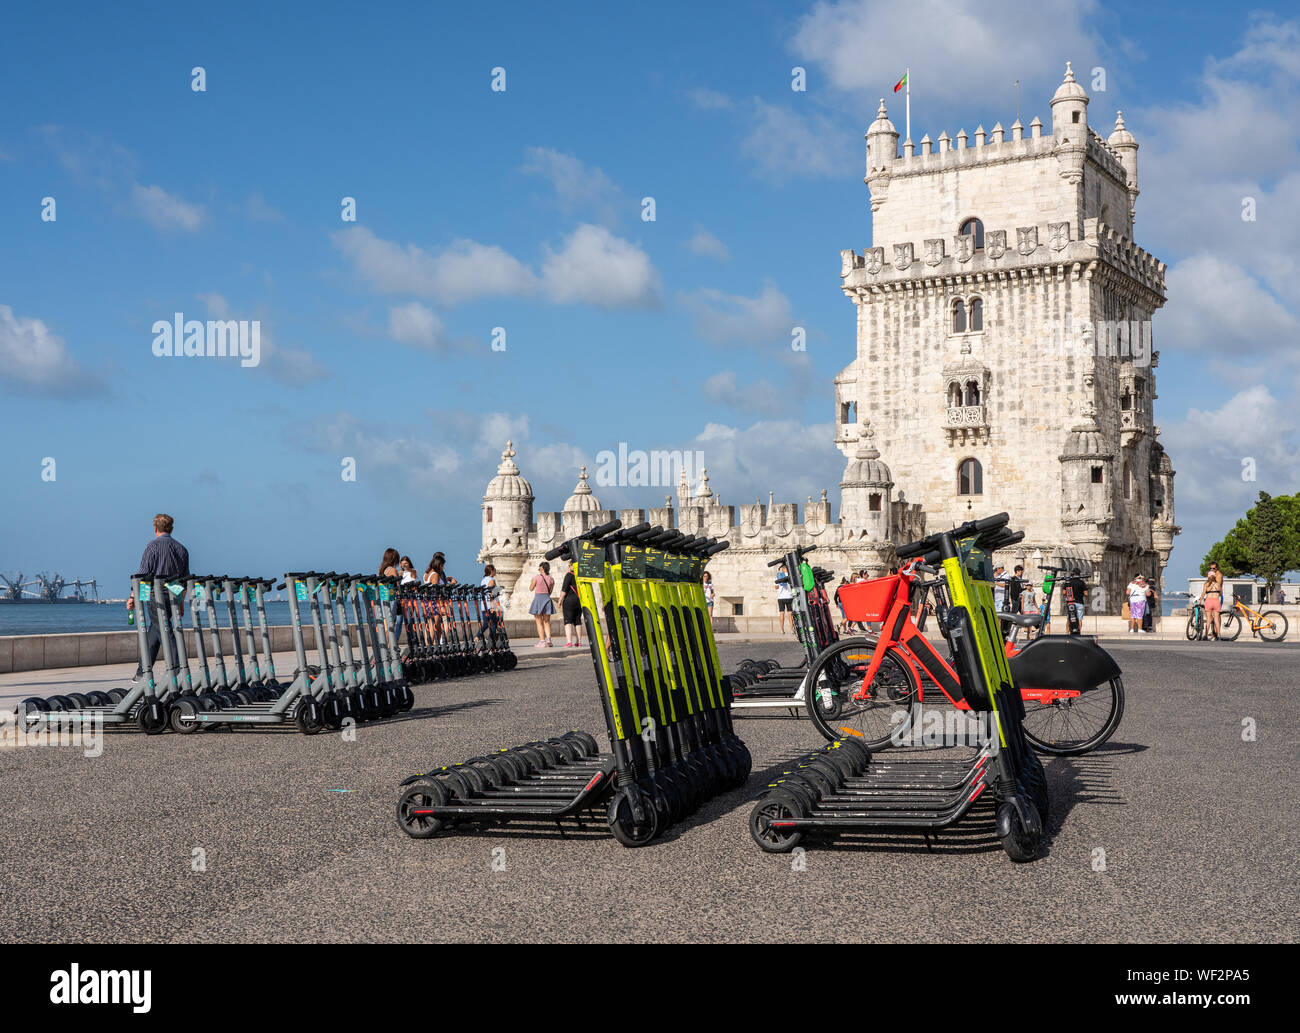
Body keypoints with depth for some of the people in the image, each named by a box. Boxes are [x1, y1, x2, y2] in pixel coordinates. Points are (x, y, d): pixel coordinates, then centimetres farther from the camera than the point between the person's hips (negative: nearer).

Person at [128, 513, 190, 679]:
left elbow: (142, 574, -10)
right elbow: (185, 578, 14)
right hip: (173, 597, 6)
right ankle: (142, 673, 19)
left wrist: (133, 597, -6)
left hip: (156, 596, -6)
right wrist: (181, 602, 20)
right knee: (154, 630, 14)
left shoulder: (153, 546, -6)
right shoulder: (181, 549, 12)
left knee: (162, 632, -5)